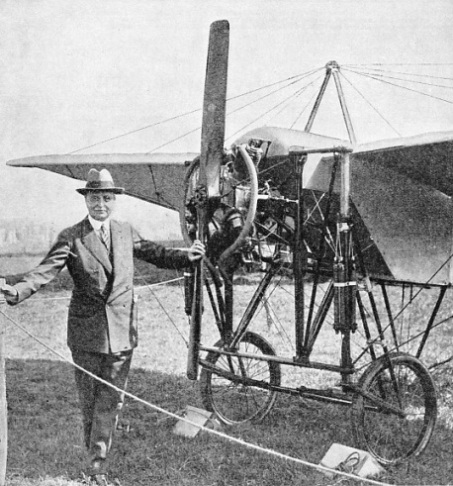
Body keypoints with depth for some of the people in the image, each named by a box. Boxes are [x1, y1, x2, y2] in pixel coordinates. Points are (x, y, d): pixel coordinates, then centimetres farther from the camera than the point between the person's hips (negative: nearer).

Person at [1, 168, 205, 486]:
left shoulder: (126, 233, 8)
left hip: (122, 332, 2)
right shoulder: (71, 238, -3)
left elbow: (155, 254, 18)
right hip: (86, 333, -2)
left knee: (111, 400, -1)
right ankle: (95, 458, 26)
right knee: (89, 400, 9)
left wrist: (186, 257, 6)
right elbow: (46, 271, -13)